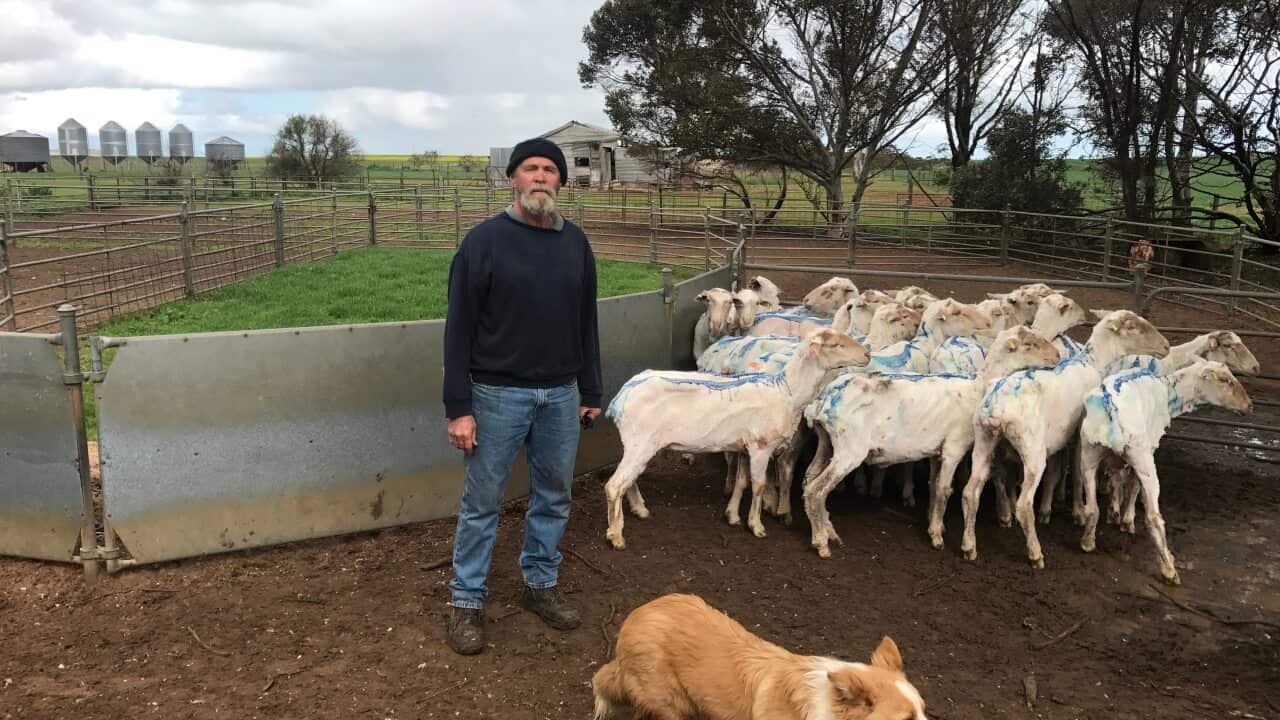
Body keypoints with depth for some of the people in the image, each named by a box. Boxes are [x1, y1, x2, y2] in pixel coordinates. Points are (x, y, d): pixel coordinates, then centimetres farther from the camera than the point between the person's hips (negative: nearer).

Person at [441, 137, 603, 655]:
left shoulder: (575, 242, 7)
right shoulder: (485, 240, -7)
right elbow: (460, 328, -9)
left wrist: (591, 392, 13)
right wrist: (458, 407, -13)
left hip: (561, 395, 5)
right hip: (499, 394, -4)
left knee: (554, 496, 14)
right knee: (482, 502, 4)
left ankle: (540, 583, 32)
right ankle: (467, 600, 19)